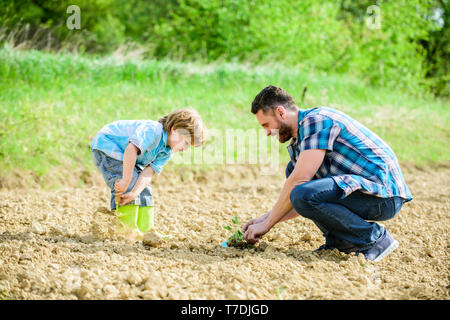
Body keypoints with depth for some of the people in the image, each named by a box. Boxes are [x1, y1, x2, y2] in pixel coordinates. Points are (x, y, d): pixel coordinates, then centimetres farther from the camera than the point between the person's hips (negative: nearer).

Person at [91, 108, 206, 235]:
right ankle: (127, 229, -17)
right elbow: (131, 150, -45)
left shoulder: (168, 152, -4)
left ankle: (145, 230, 11)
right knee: (129, 185, -23)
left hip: (124, 156, 9)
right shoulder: (153, 130, -32)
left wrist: (134, 193, -32)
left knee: (144, 190, 4)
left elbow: (148, 172, -16)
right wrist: (126, 181, -43)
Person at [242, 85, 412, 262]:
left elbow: (299, 181, -18)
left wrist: (267, 224, -11)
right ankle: (337, 240, 9)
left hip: (385, 196, -10)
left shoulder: (317, 119, -13)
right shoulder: (299, 138, 18)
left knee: (302, 195, -27)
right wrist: (265, 218, 10)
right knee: (292, 169, 12)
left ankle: (376, 239, -11)